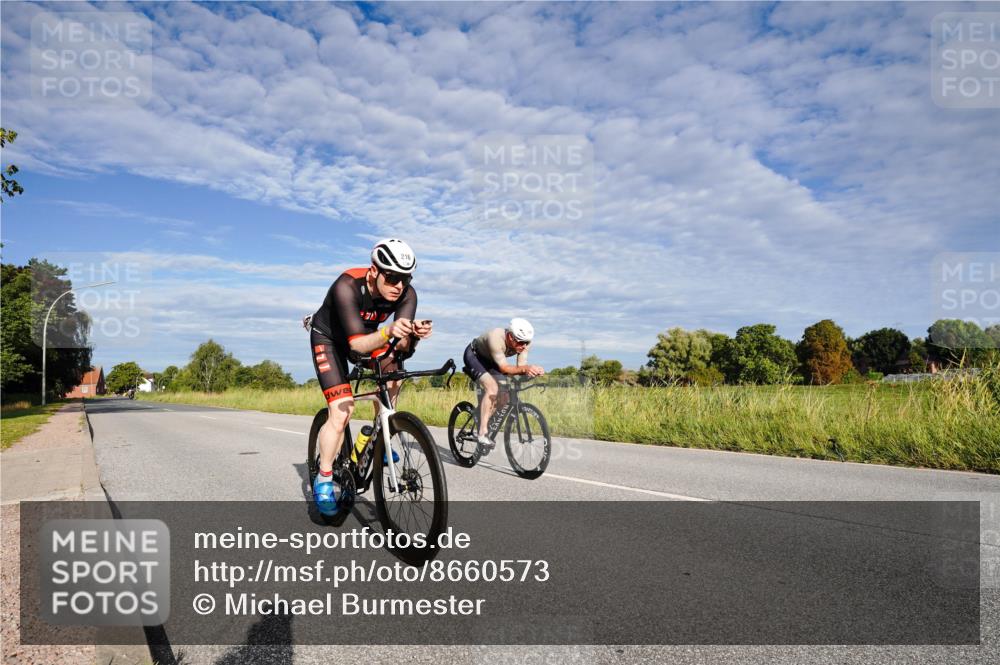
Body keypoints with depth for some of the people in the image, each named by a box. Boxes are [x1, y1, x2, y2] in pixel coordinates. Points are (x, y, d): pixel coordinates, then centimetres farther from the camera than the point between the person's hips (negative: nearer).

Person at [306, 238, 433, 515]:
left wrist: (413, 335, -52)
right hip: (328, 338, -4)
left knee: (392, 371, -24)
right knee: (342, 412, -17)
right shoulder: (347, 286, -37)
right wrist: (388, 331, -60)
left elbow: (402, 347, -30)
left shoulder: (406, 294, -25)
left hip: (365, 335, 5)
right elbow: (357, 345, -42)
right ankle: (323, 480, 2)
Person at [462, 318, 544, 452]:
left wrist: (531, 370, -45)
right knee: (492, 388, -28)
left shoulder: (523, 342, -21)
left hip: (490, 361, 7)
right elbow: (504, 368, -41)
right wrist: (524, 368, -57)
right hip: (473, 355, -7)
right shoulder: (496, 338, -39)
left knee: (503, 398, -6)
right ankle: (482, 434, -24)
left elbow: (521, 366, -23)